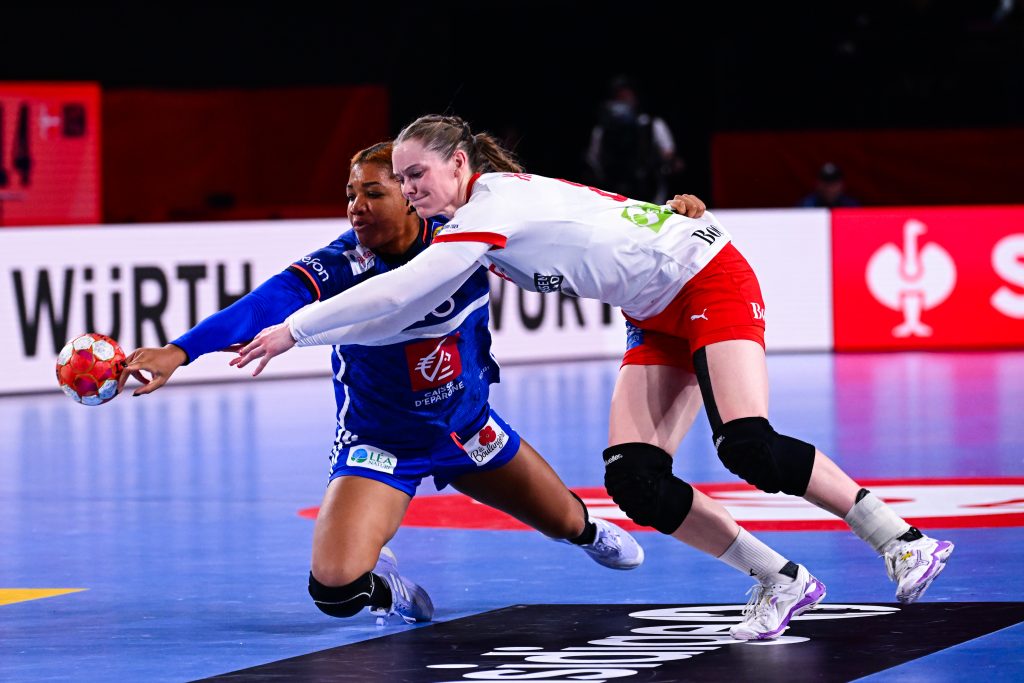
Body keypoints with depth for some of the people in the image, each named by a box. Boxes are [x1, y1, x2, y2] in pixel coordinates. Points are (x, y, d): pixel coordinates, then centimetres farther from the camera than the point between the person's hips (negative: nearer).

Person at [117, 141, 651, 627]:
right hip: (378, 444, -3)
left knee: (565, 522, 22)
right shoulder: (341, 267, -28)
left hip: (466, 426, 3)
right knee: (335, 588, -25)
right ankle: (386, 584, 14)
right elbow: (268, 305, -45)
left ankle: (586, 529, 64)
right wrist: (178, 351, -61)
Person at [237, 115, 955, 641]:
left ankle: (904, 540, -11)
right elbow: (414, 298, 20)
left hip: (710, 281, -9)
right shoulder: (476, 223, 4)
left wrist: (295, 330, -24)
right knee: (633, 481, -9)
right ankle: (781, 582, 1)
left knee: (749, 448, -26)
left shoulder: (495, 204, -24)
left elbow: (399, 293, -28)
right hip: (658, 320, 9)